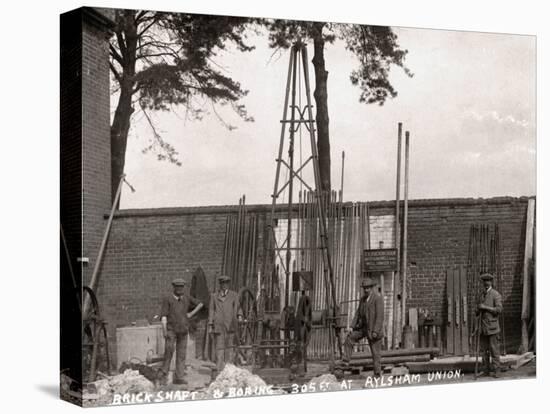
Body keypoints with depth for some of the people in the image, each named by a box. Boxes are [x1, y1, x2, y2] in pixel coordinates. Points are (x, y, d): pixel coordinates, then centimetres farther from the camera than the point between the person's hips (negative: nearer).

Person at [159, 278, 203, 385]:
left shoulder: (187, 298, 11)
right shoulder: (167, 300, 0)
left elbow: (200, 304, 25)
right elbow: (163, 316, -8)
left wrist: (191, 313, 13)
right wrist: (164, 330, -18)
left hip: (183, 331, 4)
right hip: (171, 330, -4)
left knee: (181, 354, 2)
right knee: (169, 350, -16)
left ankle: (179, 377, 4)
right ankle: (164, 373, -6)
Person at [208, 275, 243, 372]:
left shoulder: (234, 295, 14)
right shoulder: (214, 296, 15)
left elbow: (238, 307, 11)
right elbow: (211, 311, 13)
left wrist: (239, 316, -10)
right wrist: (210, 325, 6)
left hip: (230, 325, 0)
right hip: (218, 325, 0)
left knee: (230, 347, -3)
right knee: (219, 347, -4)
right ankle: (219, 370, -4)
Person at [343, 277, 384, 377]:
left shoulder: (378, 298, -17)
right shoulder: (363, 298, 9)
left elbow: (380, 316, -21)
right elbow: (358, 313, 12)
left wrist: (375, 331, -25)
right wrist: (352, 326, 4)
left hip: (374, 329, -8)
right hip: (364, 326, 8)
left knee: (375, 352, -2)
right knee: (349, 338, 2)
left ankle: (377, 374, 6)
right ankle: (345, 362, 5)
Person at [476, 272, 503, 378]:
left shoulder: (496, 295, -5)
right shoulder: (482, 295, 17)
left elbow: (499, 309, -14)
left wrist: (485, 307, -17)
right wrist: (478, 311, 7)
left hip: (492, 326, -6)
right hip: (482, 326, 7)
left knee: (494, 349, -4)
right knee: (483, 349, 6)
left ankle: (496, 370, 1)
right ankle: (486, 370, 11)